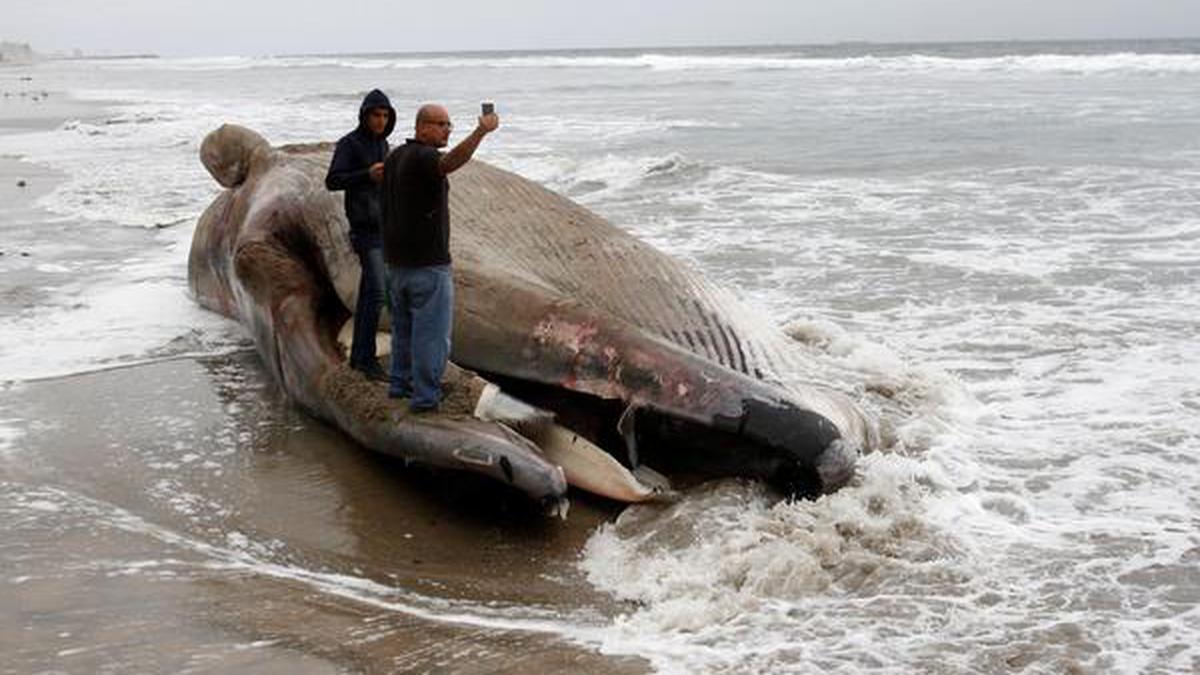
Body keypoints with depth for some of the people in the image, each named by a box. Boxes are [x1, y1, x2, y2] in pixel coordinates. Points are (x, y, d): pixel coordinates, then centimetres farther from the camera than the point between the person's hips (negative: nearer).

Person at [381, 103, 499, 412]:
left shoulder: (395, 157, 11)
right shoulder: (423, 158, -17)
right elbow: (451, 162, -41)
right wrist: (480, 132, -52)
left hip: (397, 260, 9)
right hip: (427, 262, -9)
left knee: (404, 325, 22)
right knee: (432, 331, -1)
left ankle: (401, 383, 31)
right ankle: (425, 395, 2)